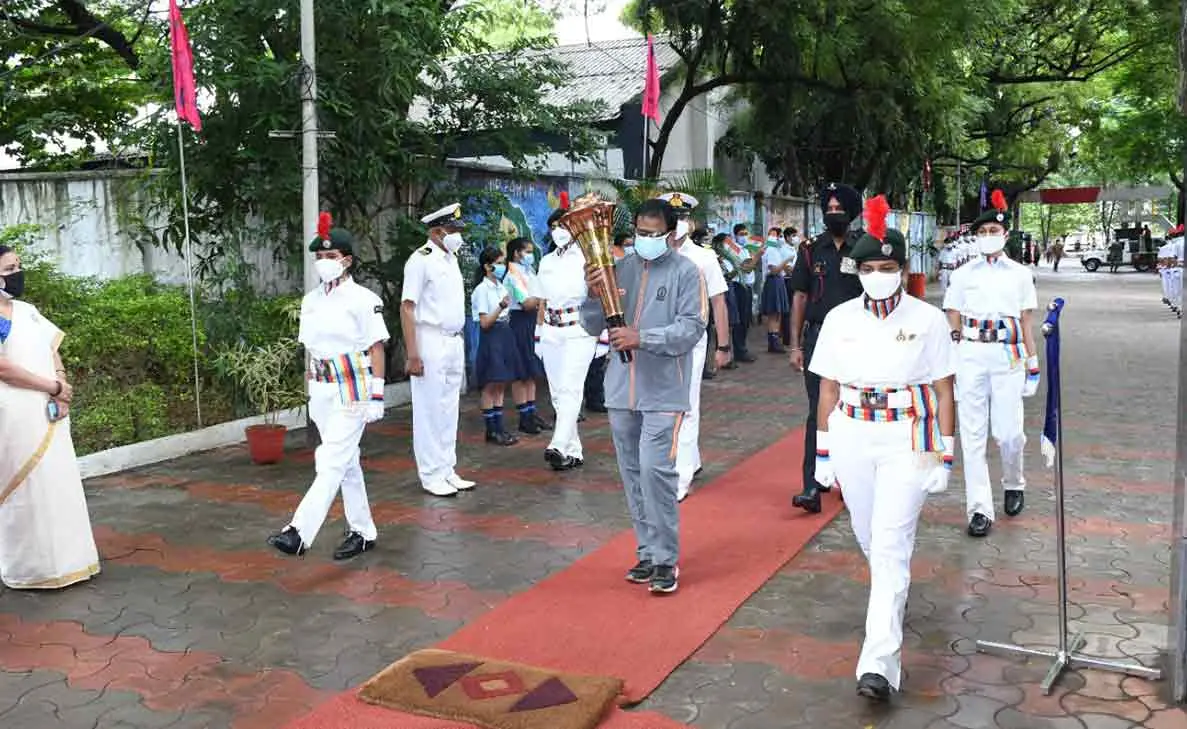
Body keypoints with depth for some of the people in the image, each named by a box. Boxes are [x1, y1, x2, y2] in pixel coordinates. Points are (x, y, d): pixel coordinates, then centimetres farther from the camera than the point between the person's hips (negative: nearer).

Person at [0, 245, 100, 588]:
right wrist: (54, 387, -11)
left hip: (49, 411, 7)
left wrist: (61, 384, -5)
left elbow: (52, 350, 14)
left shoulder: (28, 310, 14)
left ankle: (63, 558, 20)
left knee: (59, 483, 10)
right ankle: (30, 567, 9)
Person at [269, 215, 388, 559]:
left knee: (332, 462, -11)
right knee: (346, 462, 13)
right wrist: (310, 392, 16)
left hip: (351, 390, -7)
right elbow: (309, 350, 16)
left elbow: (376, 349, -8)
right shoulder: (310, 301, 10)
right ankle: (363, 532, 23)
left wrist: (376, 395, -11)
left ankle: (300, 534, -17)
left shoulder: (363, 299, -8)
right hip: (322, 391, 7)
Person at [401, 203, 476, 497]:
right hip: (431, 342, -8)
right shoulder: (421, 260, -11)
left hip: (454, 342, 8)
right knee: (430, 411, -1)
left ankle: (448, 471, 22)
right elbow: (407, 308, -14)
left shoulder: (451, 258, 14)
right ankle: (431, 476, 7)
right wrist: (412, 355, -19)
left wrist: (459, 344, 15)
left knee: (449, 410, 13)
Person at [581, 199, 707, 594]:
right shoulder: (619, 268, 8)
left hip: (664, 391, -5)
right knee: (632, 473, 10)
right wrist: (594, 295, -10)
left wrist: (642, 337, -21)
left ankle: (665, 559, 1)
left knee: (656, 470, -12)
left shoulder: (686, 272, -3)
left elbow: (691, 328, -11)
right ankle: (647, 551, 24)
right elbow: (593, 326, 9)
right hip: (622, 389, 5)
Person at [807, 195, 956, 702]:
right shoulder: (839, 319, 3)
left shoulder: (928, 319, -4)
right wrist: (823, 451, 8)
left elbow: (943, 392, -1)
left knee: (891, 545, -10)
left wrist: (944, 456, -3)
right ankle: (893, 596, 48)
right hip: (851, 437, 4)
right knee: (868, 538, 17)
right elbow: (828, 389, 8)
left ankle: (879, 661, -10)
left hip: (907, 441, -3)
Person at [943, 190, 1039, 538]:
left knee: (1009, 432, -4)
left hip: (1008, 355, 0)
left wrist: (1033, 361, 8)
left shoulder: (1020, 274, 10)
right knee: (972, 434, -1)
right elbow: (953, 319, 10)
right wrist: (950, 361, 4)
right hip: (970, 355, 1)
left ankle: (1014, 484, 28)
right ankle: (980, 509, 5)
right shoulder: (963, 274, 9)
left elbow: (1027, 320, 11)